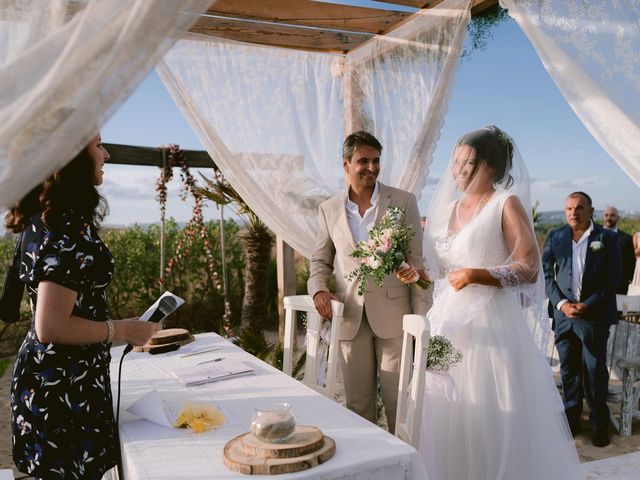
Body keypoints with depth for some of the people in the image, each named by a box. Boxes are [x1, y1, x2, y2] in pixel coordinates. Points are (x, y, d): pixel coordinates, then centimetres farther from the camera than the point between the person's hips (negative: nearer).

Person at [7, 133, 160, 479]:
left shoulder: (42, 218, 4)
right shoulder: (68, 229, -24)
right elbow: (51, 327, -26)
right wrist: (123, 330, -14)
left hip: (48, 376, 9)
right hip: (64, 385, -9)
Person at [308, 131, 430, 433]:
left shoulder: (403, 202, 0)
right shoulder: (329, 209, 7)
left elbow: (417, 261, -1)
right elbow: (320, 260, 15)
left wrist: (422, 318, -5)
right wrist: (318, 289, -7)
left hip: (393, 315, -2)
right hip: (350, 317, 2)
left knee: (399, 402, 6)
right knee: (357, 404, 13)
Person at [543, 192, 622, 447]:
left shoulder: (607, 238, 2)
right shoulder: (555, 237, 8)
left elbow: (614, 277, -3)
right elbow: (546, 273, 5)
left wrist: (589, 305, -12)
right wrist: (561, 303, -8)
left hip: (595, 315, -2)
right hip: (564, 313, 3)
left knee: (595, 370, 2)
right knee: (568, 369, 10)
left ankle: (600, 424, 16)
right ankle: (572, 419, 22)